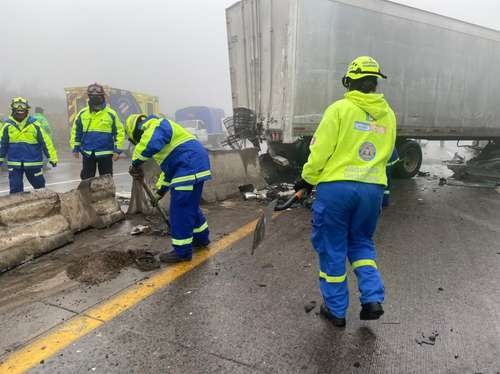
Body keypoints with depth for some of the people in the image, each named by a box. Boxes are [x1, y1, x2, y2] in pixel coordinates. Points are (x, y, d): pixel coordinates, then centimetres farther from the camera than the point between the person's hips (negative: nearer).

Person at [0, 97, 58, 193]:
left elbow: (45, 141, -4)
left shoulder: (34, 124, -6)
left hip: (33, 163, -1)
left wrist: (52, 158, -4)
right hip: (14, 163, 1)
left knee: (39, 186, 14)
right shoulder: (8, 125, -3)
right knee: (15, 190, 3)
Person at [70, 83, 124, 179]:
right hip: (88, 153, 2)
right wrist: (75, 149, 7)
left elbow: (119, 132, -3)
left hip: (105, 153, -2)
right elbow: (76, 132, 10)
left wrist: (117, 150, -8)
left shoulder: (111, 114, -5)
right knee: (86, 179, 10)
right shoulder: (82, 114, 2)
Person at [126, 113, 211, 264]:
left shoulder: (156, 125, -5)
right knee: (190, 206, 22)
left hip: (190, 167, -11)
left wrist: (135, 163, -16)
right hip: (193, 166, 11)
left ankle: (182, 251, 3)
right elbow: (169, 166, 31)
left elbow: (150, 144, -30)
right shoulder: (157, 131, 28)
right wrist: (161, 189, 31)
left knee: (180, 210, -5)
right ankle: (201, 238, 37)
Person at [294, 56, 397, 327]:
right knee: (361, 242, 24)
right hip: (373, 189, 5)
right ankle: (373, 299, 13)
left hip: (335, 186, -5)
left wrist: (307, 179, 3)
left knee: (332, 247, 9)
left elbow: (321, 150, -9)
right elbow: (385, 155, 15)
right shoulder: (388, 114, 9)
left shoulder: (340, 108, -7)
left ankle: (336, 310, 21)